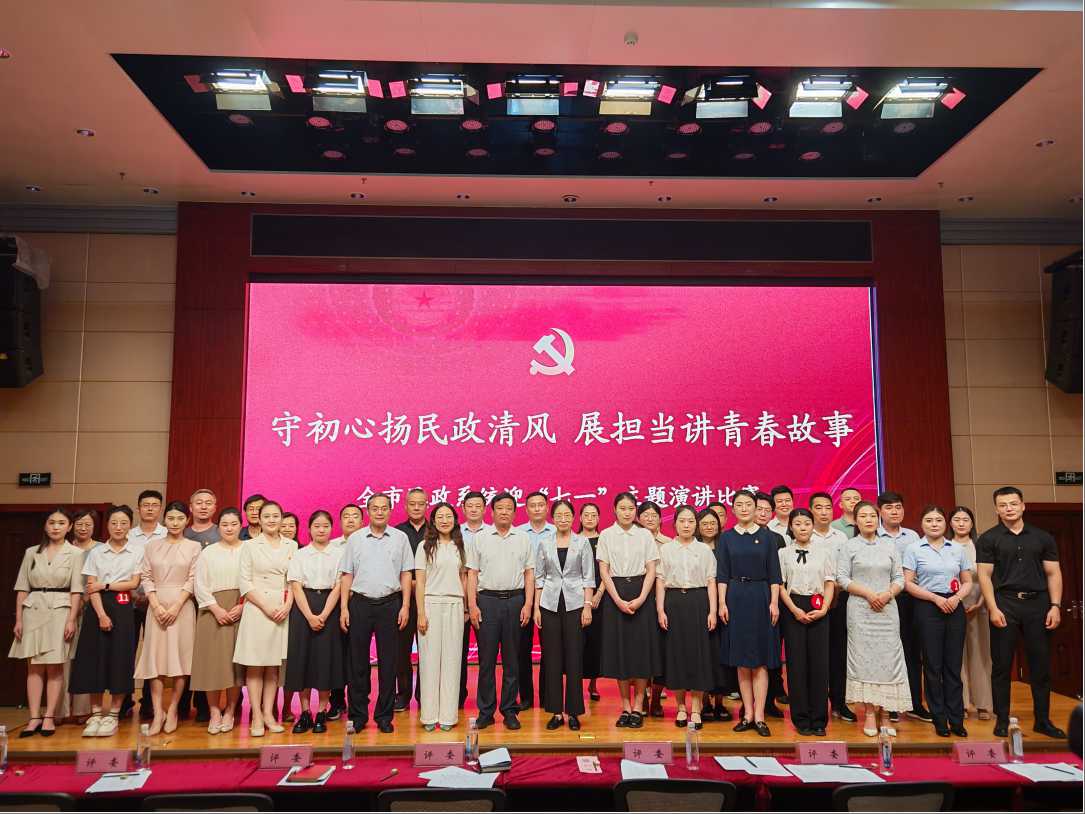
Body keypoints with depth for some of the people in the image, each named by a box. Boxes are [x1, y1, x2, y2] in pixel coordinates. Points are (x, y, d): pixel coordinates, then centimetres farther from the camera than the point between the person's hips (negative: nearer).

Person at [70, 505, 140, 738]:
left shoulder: (137, 550, 4)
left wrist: (105, 585, -6)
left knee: (120, 660, -3)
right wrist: (101, 614, -11)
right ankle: (95, 714, 8)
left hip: (123, 608, -1)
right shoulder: (96, 552, 8)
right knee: (94, 658, -1)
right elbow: (91, 587, 0)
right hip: (97, 608, 1)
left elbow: (134, 583, 0)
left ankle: (113, 715, 6)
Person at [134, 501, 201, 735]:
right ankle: (158, 713, 2)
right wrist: (157, 605, -8)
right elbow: (145, 577, 5)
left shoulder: (194, 546, 4)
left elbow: (192, 579, -2)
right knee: (155, 657, -2)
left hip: (182, 606, -2)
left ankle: (172, 710, 9)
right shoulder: (152, 545, 10)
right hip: (157, 606, 2)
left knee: (180, 656, -1)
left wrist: (176, 607, -12)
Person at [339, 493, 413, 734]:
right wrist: (344, 608, 0)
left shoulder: (400, 538, 5)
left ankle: (384, 716, 14)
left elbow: (406, 574, 5)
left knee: (388, 662, 4)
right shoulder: (355, 539, 6)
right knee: (358, 661, 5)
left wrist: (405, 606, -2)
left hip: (390, 604, 0)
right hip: (360, 604, 0)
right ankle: (358, 715, 16)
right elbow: (346, 575, 6)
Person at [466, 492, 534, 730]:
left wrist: (528, 605, -1)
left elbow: (529, 574, 8)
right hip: (487, 600, -1)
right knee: (486, 659, 2)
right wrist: (472, 605, -5)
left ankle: (510, 710, 15)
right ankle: (485, 711, 11)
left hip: (515, 600, 1)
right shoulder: (480, 538, 5)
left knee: (512, 659, 6)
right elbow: (472, 574, 4)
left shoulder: (523, 539, 8)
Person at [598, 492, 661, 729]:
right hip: (615, 594, 0)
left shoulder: (645, 535, 4)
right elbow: (604, 571, -1)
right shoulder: (606, 535, 2)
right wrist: (618, 600, -10)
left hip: (641, 593, 0)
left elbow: (651, 570, 0)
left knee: (642, 647, -1)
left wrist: (641, 599, -12)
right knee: (619, 647, 2)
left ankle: (638, 707, 10)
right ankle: (625, 707, 12)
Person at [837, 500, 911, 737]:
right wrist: (868, 593, -13)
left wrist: (889, 593, -9)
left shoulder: (889, 547, 12)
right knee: (864, 659, -3)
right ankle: (869, 714, 2)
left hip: (887, 610, 3)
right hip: (860, 611, -3)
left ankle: (884, 712, 6)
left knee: (887, 658, 0)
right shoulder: (849, 547, 2)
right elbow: (842, 578, -4)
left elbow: (899, 578, 10)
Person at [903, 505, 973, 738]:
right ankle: (940, 720, 12)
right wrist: (936, 598, -13)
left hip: (955, 608, 3)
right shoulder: (914, 549, 0)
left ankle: (956, 719, 13)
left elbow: (968, 582, 11)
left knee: (953, 665, 5)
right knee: (933, 665, 3)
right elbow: (908, 583, -4)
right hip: (928, 608, -2)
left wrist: (957, 597, -8)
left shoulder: (958, 549, 9)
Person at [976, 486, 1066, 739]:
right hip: (1005, 604, -2)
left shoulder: (1042, 537, 10)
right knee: (1001, 665, 2)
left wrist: (1055, 606, -2)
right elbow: (985, 576, -2)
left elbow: (1053, 573, 8)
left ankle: (1043, 720, 20)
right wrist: (993, 609, -11)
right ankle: (1002, 720, 11)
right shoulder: (988, 539, 2)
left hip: (1037, 604, 2)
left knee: (1041, 664, 8)